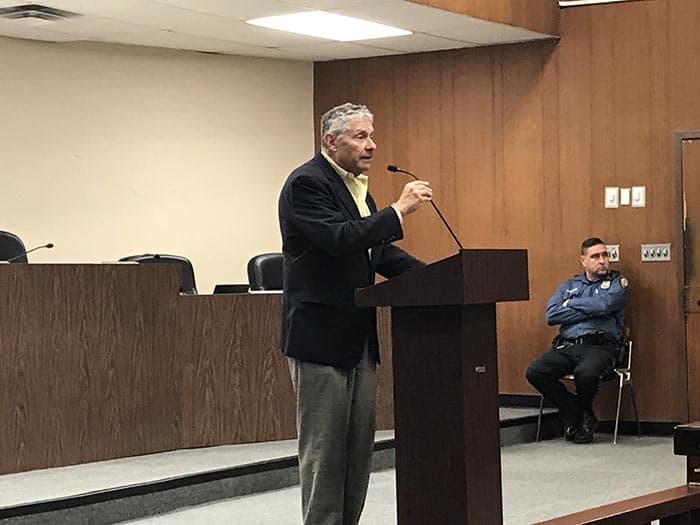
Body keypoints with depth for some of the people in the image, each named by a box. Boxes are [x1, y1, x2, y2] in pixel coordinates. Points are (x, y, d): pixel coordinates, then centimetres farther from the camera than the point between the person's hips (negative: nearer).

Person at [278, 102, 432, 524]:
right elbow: (341, 239, -25)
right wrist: (398, 211, -24)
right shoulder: (306, 183, -12)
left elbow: (380, 252, 18)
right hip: (321, 336, -9)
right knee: (325, 449, -3)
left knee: (359, 448, 11)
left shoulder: (356, 186, 16)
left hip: (360, 339, 9)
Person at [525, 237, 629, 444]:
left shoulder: (617, 283, 12)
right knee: (534, 372, -23)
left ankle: (584, 412, -2)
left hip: (598, 346, -4)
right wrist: (589, 310, -1)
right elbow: (551, 315, 5)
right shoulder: (569, 286, 22)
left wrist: (571, 304, 4)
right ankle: (574, 413, -3)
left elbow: (604, 304, -10)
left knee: (585, 372, -37)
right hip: (565, 346, 4)